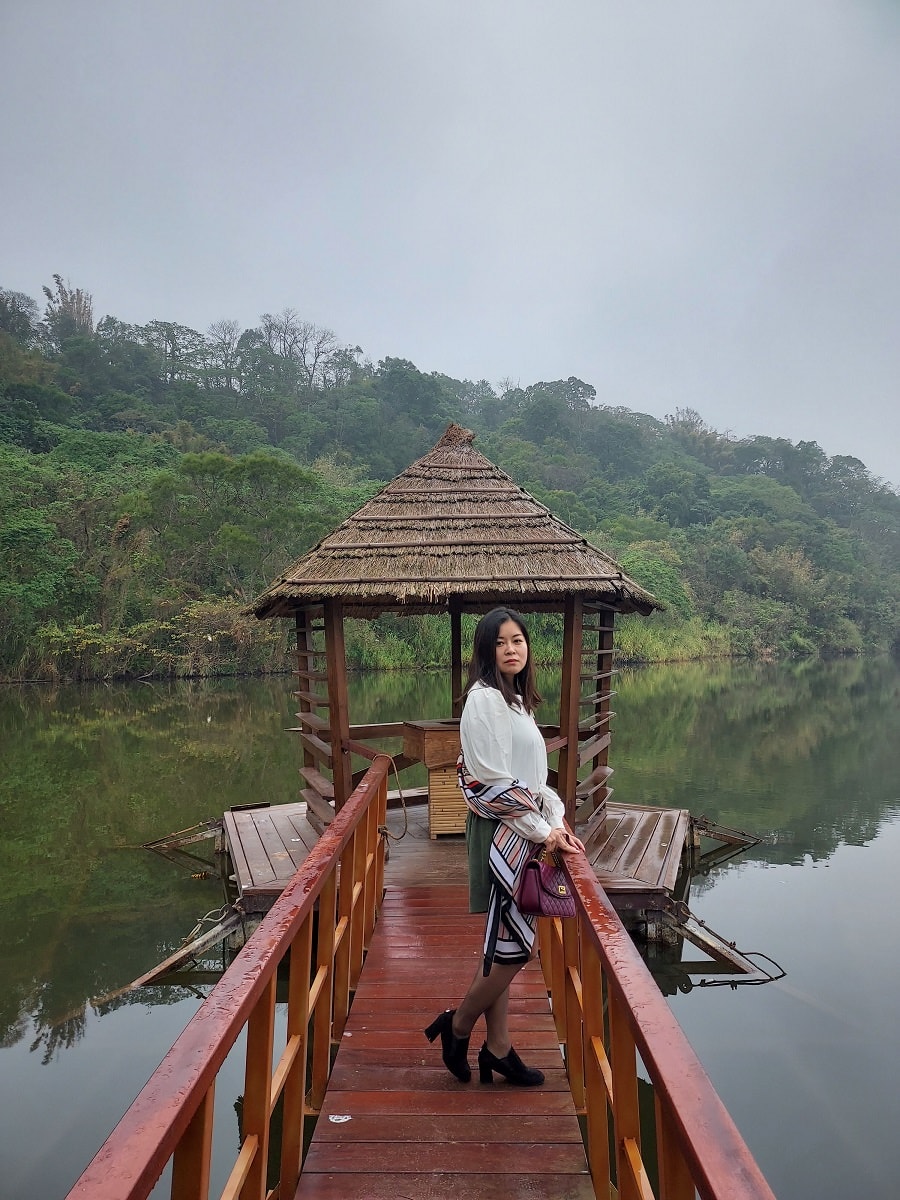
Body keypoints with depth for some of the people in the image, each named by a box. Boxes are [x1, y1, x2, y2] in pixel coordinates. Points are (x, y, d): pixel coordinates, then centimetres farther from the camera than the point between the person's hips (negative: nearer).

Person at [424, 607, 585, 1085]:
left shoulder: (518, 700, 14)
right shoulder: (485, 699, -14)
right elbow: (495, 782, -18)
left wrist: (558, 823, 2)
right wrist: (544, 832, -13)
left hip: (523, 832, 9)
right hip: (501, 833, -9)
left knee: (505, 945, 14)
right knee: (515, 945, -3)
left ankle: (497, 1049, 25)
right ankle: (457, 1027, 17)